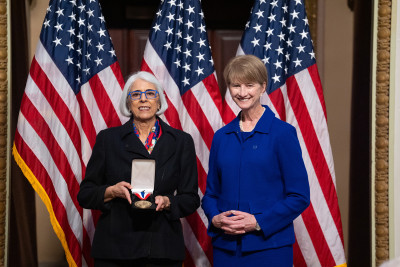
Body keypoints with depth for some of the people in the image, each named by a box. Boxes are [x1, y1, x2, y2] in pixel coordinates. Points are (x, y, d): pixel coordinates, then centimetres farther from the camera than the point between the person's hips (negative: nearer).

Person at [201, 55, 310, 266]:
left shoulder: (282, 133, -4)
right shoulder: (221, 136, 9)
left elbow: (299, 197, -6)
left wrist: (259, 222, -15)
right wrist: (215, 218, -6)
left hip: (269, 247, -4)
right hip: (225, 247, 4)